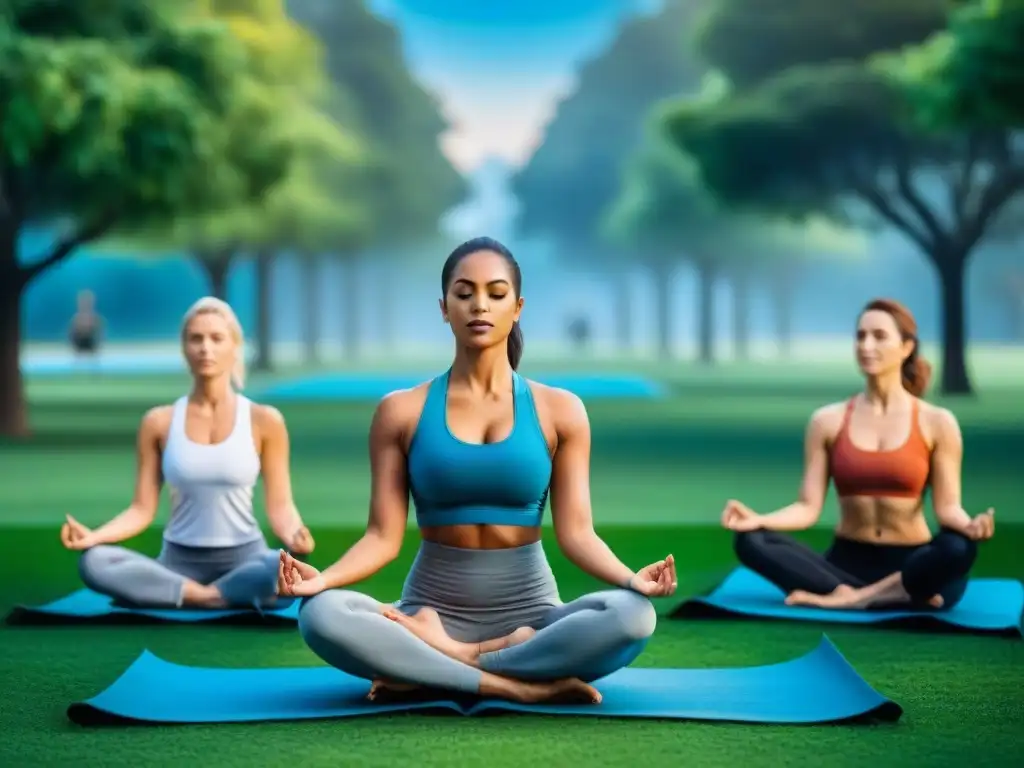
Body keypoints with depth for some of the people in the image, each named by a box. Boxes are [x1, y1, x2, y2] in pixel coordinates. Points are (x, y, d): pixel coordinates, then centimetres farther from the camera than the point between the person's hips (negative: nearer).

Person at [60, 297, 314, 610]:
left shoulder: (264, 420, 1)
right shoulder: (159, 422, 4)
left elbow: (279, 505, -1)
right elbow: (142, 508, 2)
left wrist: (293, 536, -24)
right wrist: (94, 536, -16)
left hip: (243, 558, -2)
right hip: (179, 561, 2)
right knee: (93, 562, -28)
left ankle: (182, 593, -21)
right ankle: (210, 597, -26)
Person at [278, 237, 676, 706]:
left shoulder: (558, 411, 4)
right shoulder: (401, 411, 3)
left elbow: (575, 531, -2)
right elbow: (384, 536, -2)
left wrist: (631, 579, -23)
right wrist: (322, 578, -22)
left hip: (529, 611, 1)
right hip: (431, 610, -1)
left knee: (631, 616, -32)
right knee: (322, 615, -32)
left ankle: (428, 669, -24)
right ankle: (518, 684, -29)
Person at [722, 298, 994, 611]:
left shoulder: (936, 423, 2)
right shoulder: (828, 421, 6)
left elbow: (947, 506, -2)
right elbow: (808, 507, 1)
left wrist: (969, 526, -26)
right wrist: (758, 519, -18)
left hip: (910, 566, -2)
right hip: (847, 563, 2)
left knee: (958, 548, -37)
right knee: (751, 541, -25)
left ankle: (846, 598, -30)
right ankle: (895, 597, -32)